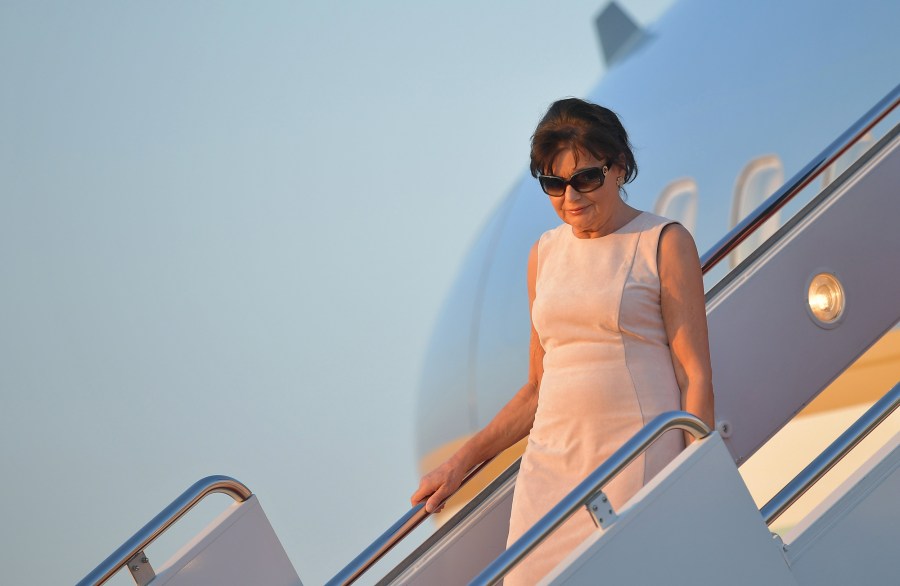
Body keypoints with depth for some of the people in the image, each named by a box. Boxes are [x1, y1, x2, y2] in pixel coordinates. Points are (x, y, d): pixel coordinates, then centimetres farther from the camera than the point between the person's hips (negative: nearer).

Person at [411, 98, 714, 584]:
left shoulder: (664, 243, 2)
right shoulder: (544, 254, 16)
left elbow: (695, 376, -2)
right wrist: (462, 461, 17)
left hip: (637, 468, -4)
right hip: (549, 469, 4)